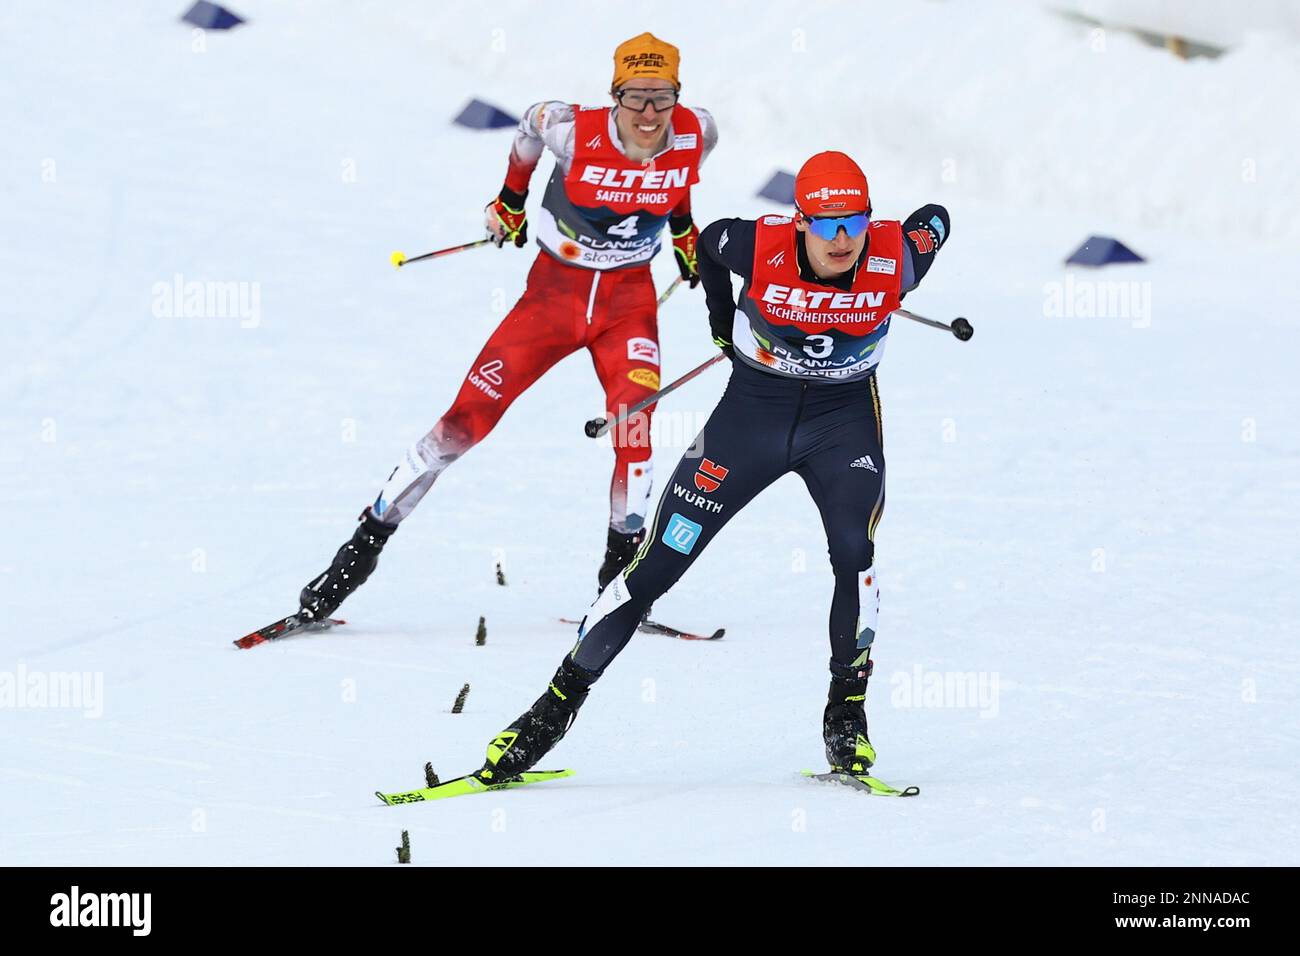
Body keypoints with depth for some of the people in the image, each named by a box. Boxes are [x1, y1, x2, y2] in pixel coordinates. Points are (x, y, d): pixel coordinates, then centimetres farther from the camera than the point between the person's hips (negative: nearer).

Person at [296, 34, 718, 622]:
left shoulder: (696, 135, -14)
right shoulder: (573, 132, -21)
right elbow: (532, 124, 3)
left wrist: (686, 234, 18)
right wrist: (511, 199, 14)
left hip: (628, 300, 1)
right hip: (553, 290, -1)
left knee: (634, 425, -22)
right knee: (466, 419, -6)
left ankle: (621, 574, -5)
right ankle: (363, 548, 4)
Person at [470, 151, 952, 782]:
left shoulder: (895, 258, -22)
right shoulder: (759, 248, -24)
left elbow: (934, 221, 3)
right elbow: (709, 239, 1)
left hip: (844, 418, 0)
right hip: (753, 408, 0)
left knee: (854, 553, -25)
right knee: (657, 564, -3)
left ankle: (847, 709, -6)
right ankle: (558, 706, 7)